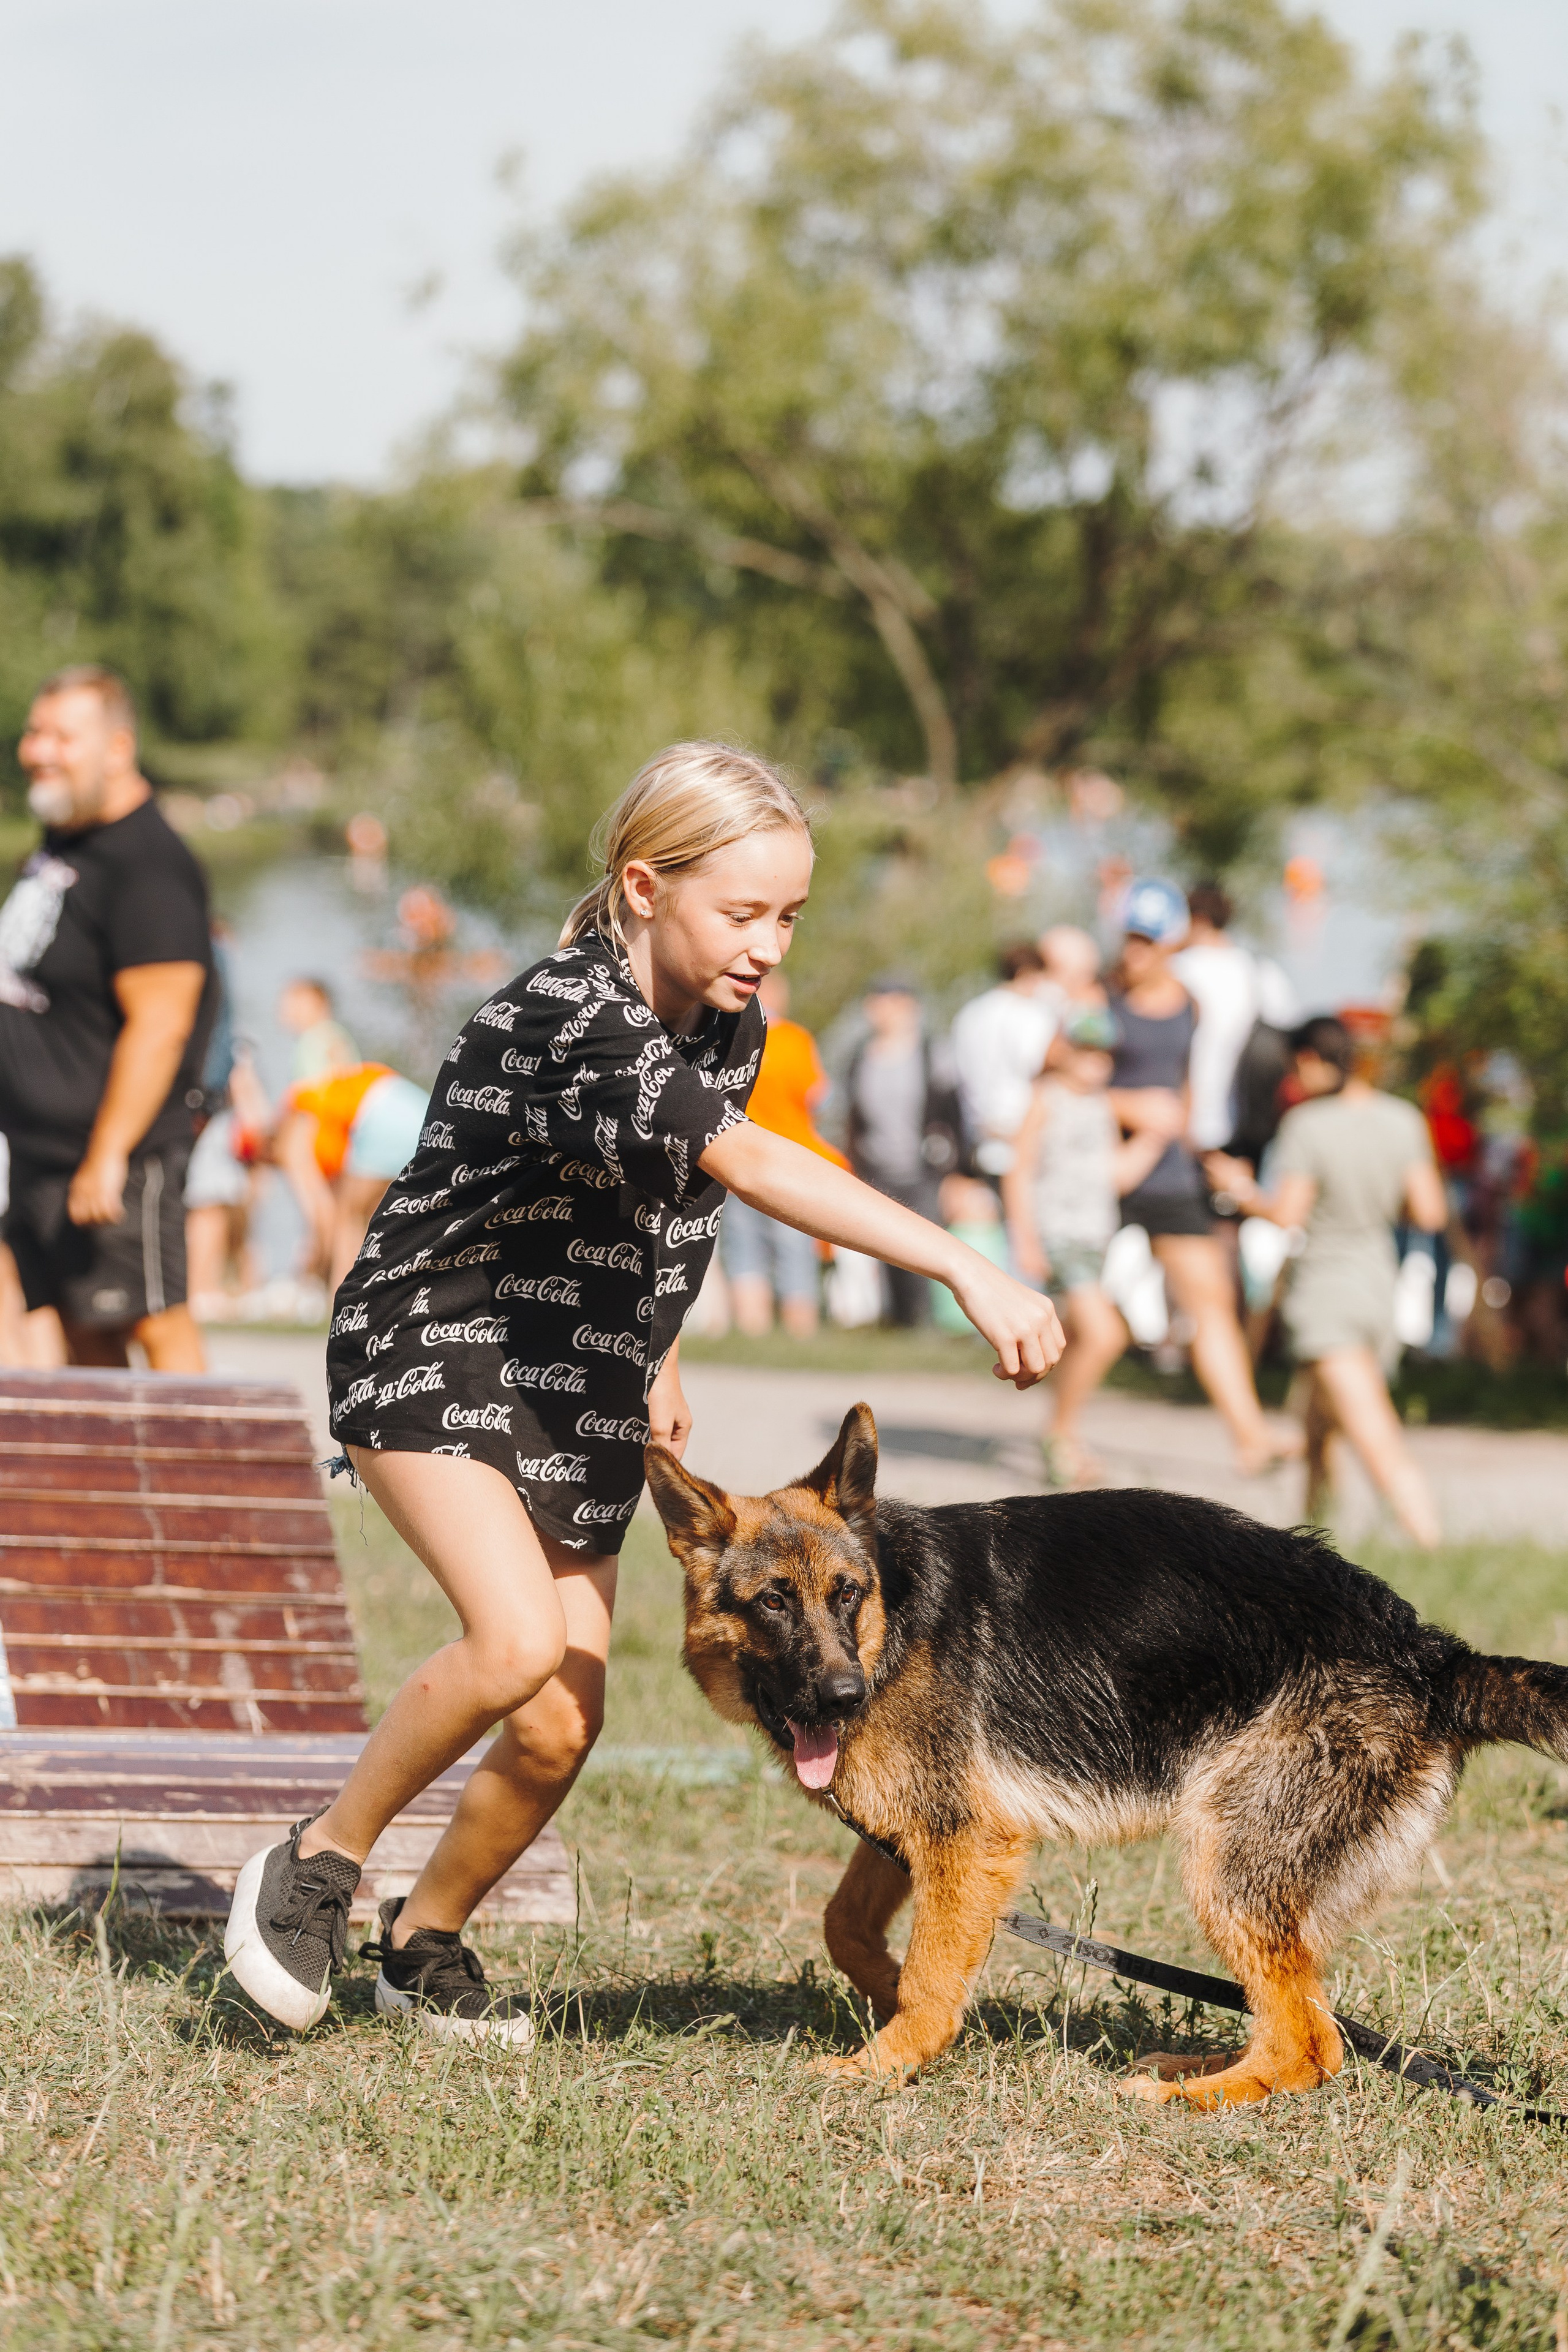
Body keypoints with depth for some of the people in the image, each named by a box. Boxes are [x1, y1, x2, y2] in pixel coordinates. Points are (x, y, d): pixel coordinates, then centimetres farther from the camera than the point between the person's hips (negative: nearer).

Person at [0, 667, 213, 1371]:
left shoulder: (149, 866, -18)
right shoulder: (58, 842, 12)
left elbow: (159, 1025, -23)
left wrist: (108, 1156, -25)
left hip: (118, 1155, -9)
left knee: (153, 1323, -7)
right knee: (85, 1337, 12)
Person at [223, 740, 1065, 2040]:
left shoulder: (730, 1027, 1)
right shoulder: (565, 1017, -27)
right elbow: (755, 1166, -40)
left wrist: (655, 1359, 23)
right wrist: (968, 1270, -47)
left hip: (584, 1394, 8)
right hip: (433, 1349, -8)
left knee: (562, 1728, 2)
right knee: (519, 1643, -28)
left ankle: (427, 1939, 27)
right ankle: (317, 1864, -7)